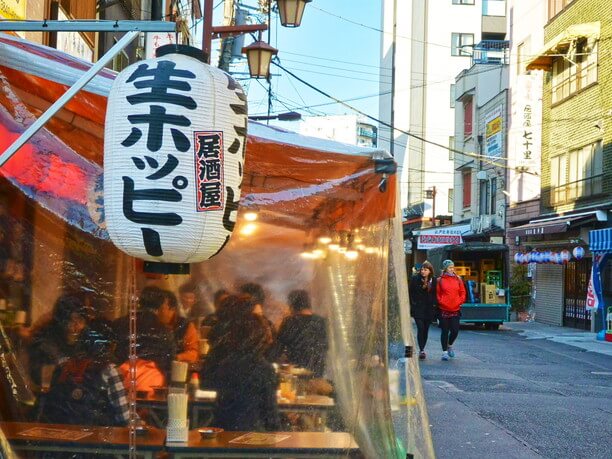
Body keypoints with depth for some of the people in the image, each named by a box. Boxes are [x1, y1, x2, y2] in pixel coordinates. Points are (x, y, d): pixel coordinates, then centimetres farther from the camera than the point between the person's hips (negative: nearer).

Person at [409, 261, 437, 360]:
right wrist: (412, 303, -3)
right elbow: (410, 292, 1)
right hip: (418, 308, -3)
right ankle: (421, 350, -13)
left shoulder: (434, 280, 4)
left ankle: (422, 349, 19)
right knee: (420, 328, -13)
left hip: (429, 308, 3)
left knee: (426, 329, 8)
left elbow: (435, 293, 11)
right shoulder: (415, 279, -2)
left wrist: (434, 304, 3)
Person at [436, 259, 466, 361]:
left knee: (455, 331, 0)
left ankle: (450, 345, 28)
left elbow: (462, 292, 13)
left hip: (455, 309, 2)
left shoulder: (458, 279, 9)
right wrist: (440, 302, -7)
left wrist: (460, 301, 0)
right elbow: (437, 294, 5)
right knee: (445, 331, 1)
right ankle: (444, 351, 9)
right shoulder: (440, 280, 2)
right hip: (444, 309, -2)